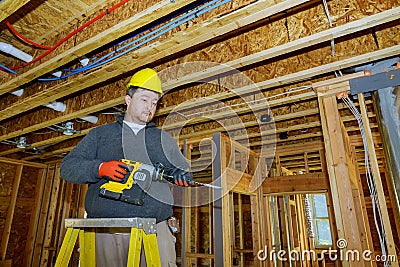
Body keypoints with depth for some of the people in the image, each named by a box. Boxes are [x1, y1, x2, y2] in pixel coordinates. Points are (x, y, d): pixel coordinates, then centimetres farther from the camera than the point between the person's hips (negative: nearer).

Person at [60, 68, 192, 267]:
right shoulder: (100, 134, 15)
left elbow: (184, 169, 23)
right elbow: (68, 167, 8)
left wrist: (181, 175, -1)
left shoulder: (163, 139, 19)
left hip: (154, 230, 1)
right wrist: (100, 168, -10)